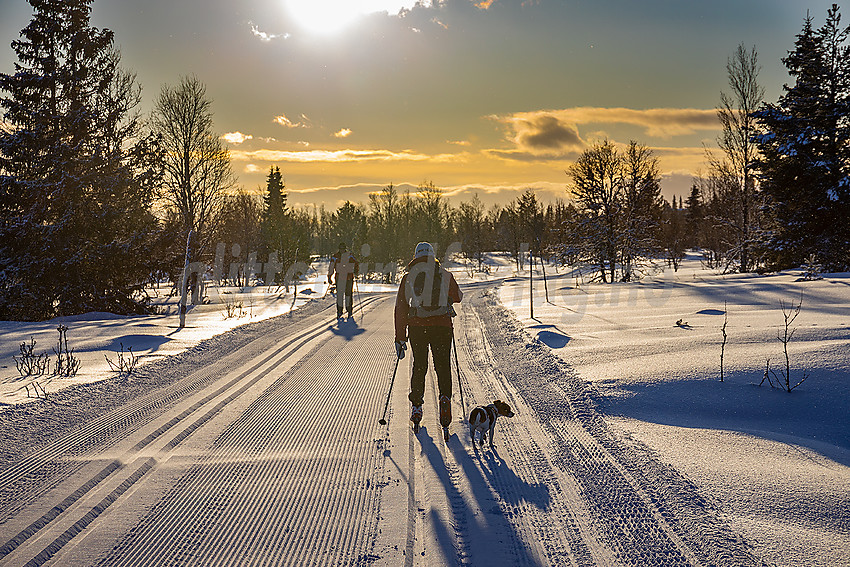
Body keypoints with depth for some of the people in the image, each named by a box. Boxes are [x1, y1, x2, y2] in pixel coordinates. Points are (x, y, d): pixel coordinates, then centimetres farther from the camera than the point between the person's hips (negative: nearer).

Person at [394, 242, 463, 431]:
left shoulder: (408, 277, 6)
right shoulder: (445, 275, 7)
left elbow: (400, 309, 5)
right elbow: (457, 297, 24)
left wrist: (400, 339, 9)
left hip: (417, 326, 1)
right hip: (442, 326, -1)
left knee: (419, 366, 15)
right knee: (443, 366, 8)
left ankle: (416, 405, 13)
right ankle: (445, 397, -14)